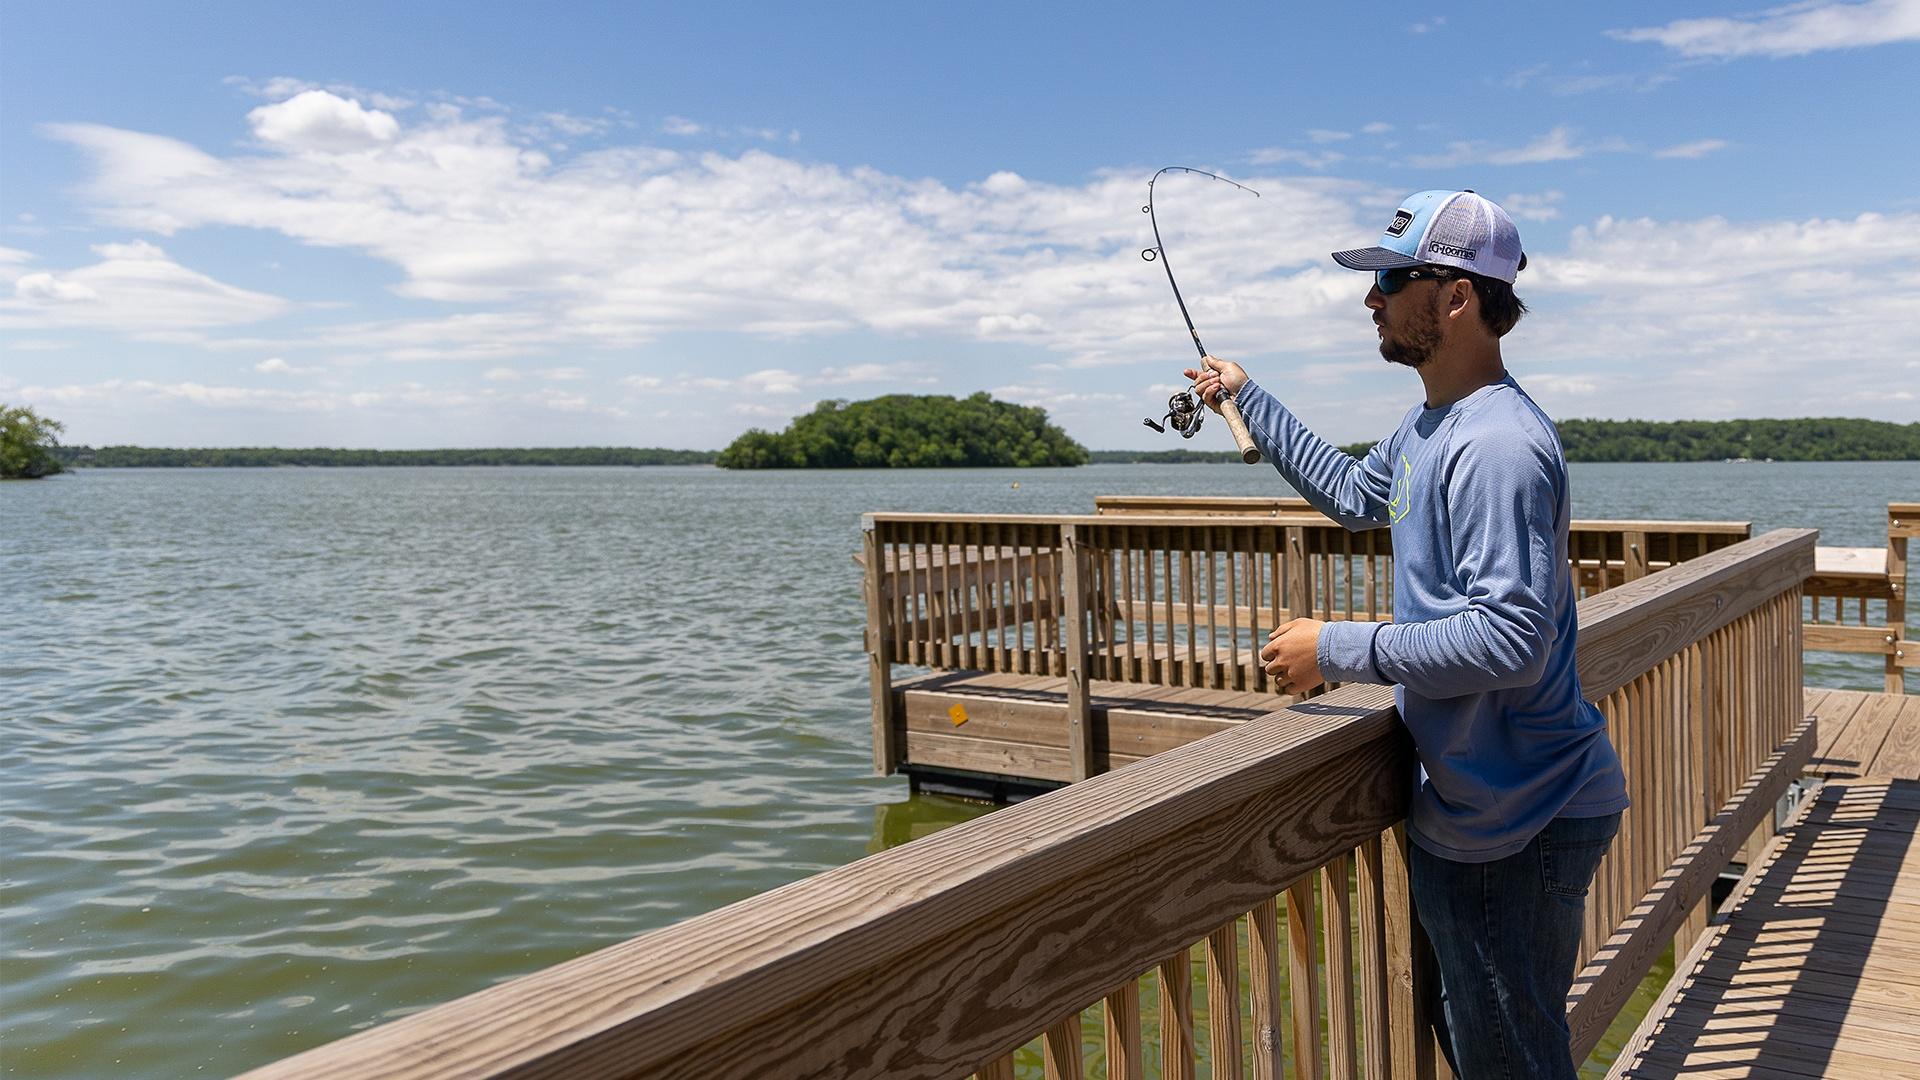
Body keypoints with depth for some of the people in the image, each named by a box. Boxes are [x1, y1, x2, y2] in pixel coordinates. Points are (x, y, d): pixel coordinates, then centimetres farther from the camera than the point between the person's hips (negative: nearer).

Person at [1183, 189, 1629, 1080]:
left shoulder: (1497, 447, -25)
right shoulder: (1427, 428, 10)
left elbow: (1510, 637, -31)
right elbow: (1354, 494, 30)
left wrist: (1336, 649, -23)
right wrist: (1245, 397, 31)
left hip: (1514, 824, -10)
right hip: (1473, 802, 10)